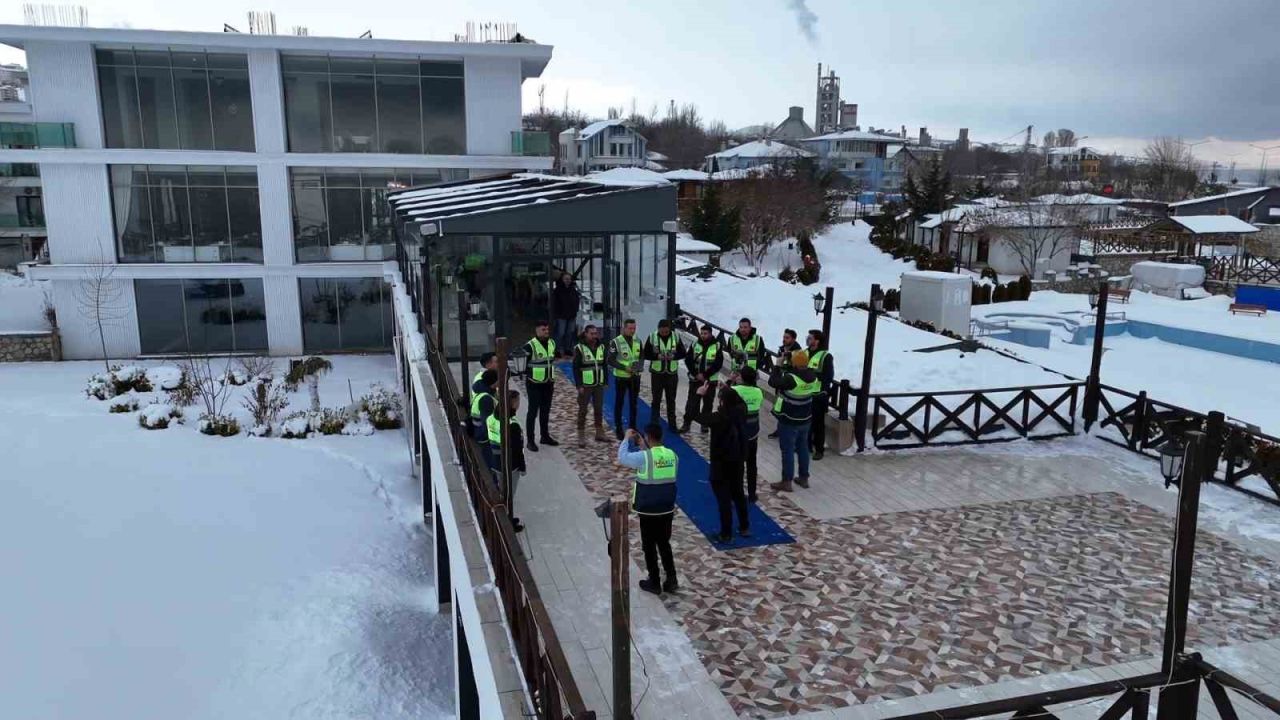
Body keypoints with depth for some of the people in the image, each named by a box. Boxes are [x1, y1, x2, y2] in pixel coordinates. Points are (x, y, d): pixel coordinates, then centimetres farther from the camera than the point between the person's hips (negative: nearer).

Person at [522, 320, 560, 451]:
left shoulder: (552, 343, 6)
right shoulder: (530, 345, -17)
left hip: (548, 383, 6)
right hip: (534, 384, -6)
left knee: (545, 411, 16)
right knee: (533, 411, -1)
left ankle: (545, 436, 28)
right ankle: (530, 441, 5)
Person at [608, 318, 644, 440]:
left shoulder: (637, 341, 5)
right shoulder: (616, 342, -12)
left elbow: (642, 356, 13)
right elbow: (611, 361, -12)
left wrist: (640, 364, -9)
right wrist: (625, 368, -21)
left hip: (635, 377, 5)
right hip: (621, 377, -5)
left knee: (634, 403, 13)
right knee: (619, 403, 5)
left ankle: (632, 427, 25)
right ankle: (618, 429, 15)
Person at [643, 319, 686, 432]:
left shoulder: (676, 337, -2)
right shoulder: (652, 337, -7)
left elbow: (683, 353, 3)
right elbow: (646, 354, -4)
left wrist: (673, 356, -17)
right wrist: (657, 356, -21)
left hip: (672, 373, 2)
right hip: (657, 373, -2)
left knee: (671, 400, 11)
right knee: (656, 400, 5)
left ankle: (672, 424, 20)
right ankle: (653, 424, 14)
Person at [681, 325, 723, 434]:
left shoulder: (717, 346, -5)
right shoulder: (694, 344, -1)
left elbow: (718, 364, -9)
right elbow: (688, 361, -2)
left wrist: (705, 375, -15)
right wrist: (696, 374, -12)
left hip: (710, 380, 0)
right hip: (695, 379, 1)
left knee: (708, 403, 8)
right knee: (692, 402, 0)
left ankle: (705, 424, 20)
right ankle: (687, 423, 6)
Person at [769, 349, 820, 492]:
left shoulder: (791, 379, -29)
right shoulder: (812, 376, -5)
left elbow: (773, 382, -22)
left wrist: (778, 366, -11)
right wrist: (784, 366, 2)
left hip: (789, 421, -7)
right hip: (805, 419, 7)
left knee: (787, 451, 3)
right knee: (803, 448, 18)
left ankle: (786, 482, 11)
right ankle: (804, 478, 29)